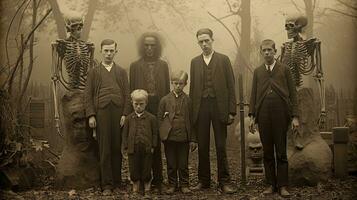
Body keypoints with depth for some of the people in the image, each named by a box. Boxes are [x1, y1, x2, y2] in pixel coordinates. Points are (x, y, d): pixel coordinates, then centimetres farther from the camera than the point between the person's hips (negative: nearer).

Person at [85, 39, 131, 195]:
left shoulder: (121, 72, 16)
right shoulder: (93, 72, 12)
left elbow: (127, 95, 10)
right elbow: (88, 95, 6)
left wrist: (125, 114, -2)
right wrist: (91, 115, -5)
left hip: (118, 112, 1)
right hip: (101, 112, -1)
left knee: (117, 148, 3)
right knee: (104, 150, -1)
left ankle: (117, 180, 15)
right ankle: (107, 184, 4)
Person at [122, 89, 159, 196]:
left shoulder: (151, 118, -1)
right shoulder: (129, 118, 3)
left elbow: (155, 133, 2)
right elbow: (125, 134, 6)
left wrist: (153, 146, -2)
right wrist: (126, 147, 2)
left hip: (147, 149, -1)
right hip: (133, 149, 1)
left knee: (146, 170, 9)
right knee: (134, 170, 9)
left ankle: (147, 187, 25)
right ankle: (135, 187, 26)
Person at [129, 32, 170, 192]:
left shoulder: (163, 65, 10)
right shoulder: (135, 66, 7)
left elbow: (167, 90, 9)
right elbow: (132, 90, 5)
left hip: (158, 108, 1)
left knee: (156, 145, 3)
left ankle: (157, 179, 12)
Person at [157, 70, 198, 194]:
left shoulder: (188, 100, 2)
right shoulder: (165, 100, 3)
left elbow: (192, 120, 4)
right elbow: (159, 118, 7)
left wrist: (193, 139, 2)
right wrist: (162, 134, -2)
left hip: (184, 137, 0)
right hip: (169, 137, 1)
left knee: (183, 164, 7)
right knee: (171, 164, 9)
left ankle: (184, 184, 20)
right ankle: (172, 184, 22)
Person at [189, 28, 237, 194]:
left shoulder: (223, 59, 5)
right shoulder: (194, 62, 13)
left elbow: (230, 86, 2)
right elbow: (192, 87, 11)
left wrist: (231, 111, -6)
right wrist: (191, 111, 3)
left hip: (219, 106, -2)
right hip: (200, 107, 2)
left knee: (221, 146, 1)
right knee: (202, 146, 6)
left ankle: (224, 181, 10)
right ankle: (203, 180, 17)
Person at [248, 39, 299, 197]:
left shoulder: (284, 70, 7)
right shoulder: (257, 72, 14)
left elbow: (292, 94, 4)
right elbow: (253, 95, 13)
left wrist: (294, 116, -4)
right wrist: (252, 117, 4)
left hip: (281, 116, -2)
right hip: (263, 117, 2)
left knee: (281, 153, 1)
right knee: (267, 153, 6)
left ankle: (282, 186, 8)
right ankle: (271, 184, 14)